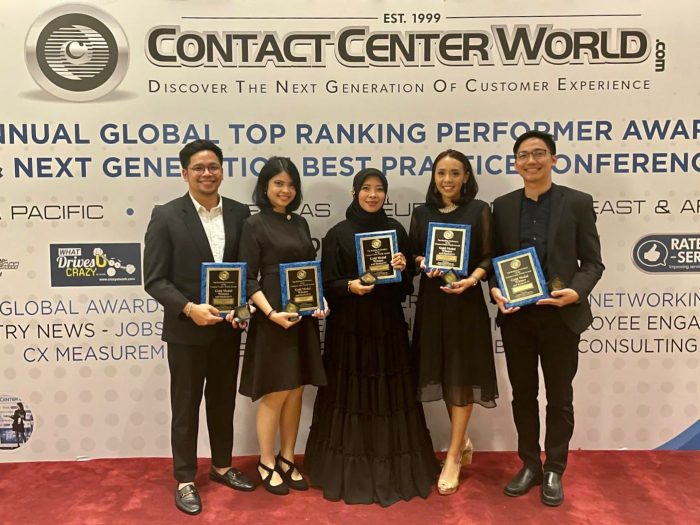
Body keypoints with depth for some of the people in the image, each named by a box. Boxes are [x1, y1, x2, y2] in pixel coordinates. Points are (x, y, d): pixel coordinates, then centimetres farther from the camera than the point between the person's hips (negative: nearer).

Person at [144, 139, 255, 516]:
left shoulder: (240, 213, 1)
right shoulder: (166, 216, -9)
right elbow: (154, 280, -11)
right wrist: (189, 309, -23)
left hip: (228, 327, 4)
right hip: (186, 330, -3)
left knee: (223, 402, 19)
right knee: (185, 408, 11)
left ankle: (222, 466, 38)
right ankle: (185, 480, 27)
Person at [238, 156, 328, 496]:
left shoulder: (300, 223, 12)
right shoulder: (255, 225, -5)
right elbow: (248, 279, -10)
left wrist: (321, 301, -1)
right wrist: (271, 313, -21)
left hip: (305, 318, 6)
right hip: (274, 319, -6)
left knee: (296, 392, 12)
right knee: (275, 393, 2)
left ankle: (287, 459, 27)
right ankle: (266, 463, 20)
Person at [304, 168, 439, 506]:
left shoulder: (396, 231, 8)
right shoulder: (338, 234, -1)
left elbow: (407, 285, 10)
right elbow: (328, 285, -3)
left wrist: (403, 268, -11)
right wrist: (350, 286, -21)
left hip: (388, 325, 3)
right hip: (349, 327, -2)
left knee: (392, 397, 7)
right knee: (350, 397, 3)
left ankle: (395, 472, 22)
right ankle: (350, 473, 17)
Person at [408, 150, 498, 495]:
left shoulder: (479, 210, 0)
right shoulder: (422, 213, 8)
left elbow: (488, 257, -3)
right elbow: (412, 254, 10)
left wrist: (471, 280, -21)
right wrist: (422, 262, -13)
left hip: (466, 301, -3)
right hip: (432, 300, 3)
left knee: (462, 376, 0)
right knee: (443, 374, 11)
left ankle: (453, 458, 11)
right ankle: (462, 441, 31)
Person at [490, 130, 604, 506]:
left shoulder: (578, 203, -2)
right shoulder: (502, 206, 6)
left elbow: (592, 262, -2)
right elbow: (495, 259, 8)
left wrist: (576, 291, -21)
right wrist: (495, 290, -11)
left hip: (561, 316, -2)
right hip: (516, 316, 3)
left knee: (559, 398, 11)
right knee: (523, 395, 14)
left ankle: (554, 471, 28)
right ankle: (529, 465, 31)